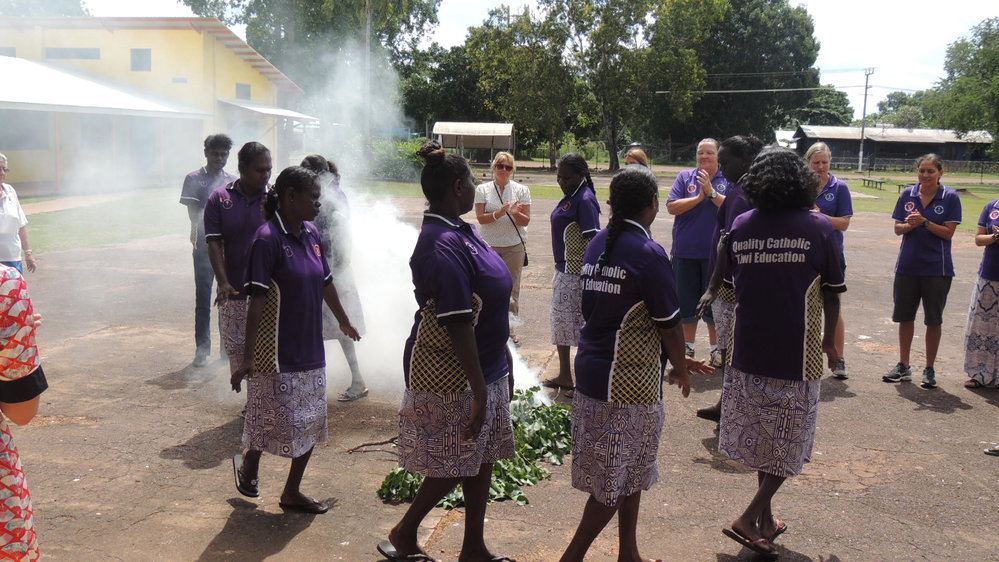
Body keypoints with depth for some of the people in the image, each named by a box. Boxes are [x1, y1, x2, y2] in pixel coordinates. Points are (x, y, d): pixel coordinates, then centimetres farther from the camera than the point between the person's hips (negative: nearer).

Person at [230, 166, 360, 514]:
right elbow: (257, 300, -20)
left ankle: (292, 493, 28)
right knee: (272, 420, 6)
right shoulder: (268, 238, -17)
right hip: (277, 353, -7)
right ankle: (248, 460, 38)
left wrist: (344, 322, 28)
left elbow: (326, 283, 17)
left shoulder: (311, 234, 4)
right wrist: (247, 358, -21)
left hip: (310, 350, 7)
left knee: (310, 423, 13)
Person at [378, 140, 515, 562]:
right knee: (453, 465, 5)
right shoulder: (443, 246, -24)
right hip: (452, 375, -10)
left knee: (481, 458, 17)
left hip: (484, 366, 10)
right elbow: (456, 325, -27)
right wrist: (480, 390, -24)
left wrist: (503, 361, 19)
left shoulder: (460, 231, 7)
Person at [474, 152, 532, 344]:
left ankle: (510, 329, 15)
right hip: (489, 245, 0)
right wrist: (499, 213, -23)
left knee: (512, 288, 5)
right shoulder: (482, 189, 1)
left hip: (514, 246, 0)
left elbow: (525, 221, -1)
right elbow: (480, 218, -7)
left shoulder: (521, 190, 2)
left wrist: (515, 213, -22)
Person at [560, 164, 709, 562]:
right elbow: (668, 324, -11)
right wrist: (681, 369, 8)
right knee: (616, 482, 6)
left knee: (631, 473, 20)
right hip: (629, 383, -8)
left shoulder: (596, 246, 7)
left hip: (591, 375, 8)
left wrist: (671, 357, 17)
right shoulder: (648, 253, -16)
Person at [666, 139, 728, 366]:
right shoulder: (685, 177, 5)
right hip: (685, 251, 2)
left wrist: (711, 192, -18)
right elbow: (672, 207, -5)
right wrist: (699, 198, -13)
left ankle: (716, 349, 21)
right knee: (686, 302, 11)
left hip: (714, 253, -2)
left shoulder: (728, 180, 1)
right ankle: (687, 348, 25)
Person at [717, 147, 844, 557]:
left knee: (760, 435, 19)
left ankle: (766, 520, 31)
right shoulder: (819, 228, -8)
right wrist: (829, 340, 14)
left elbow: (732, 284, 6)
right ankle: (749, 518, 3)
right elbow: (831, 293, -1)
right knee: (789, 442, 11)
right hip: (797, 352, -3)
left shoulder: (740, 226, -1)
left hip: (749, 349, 4)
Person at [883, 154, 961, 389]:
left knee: (933, 320, 6)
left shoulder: (950, 197, -6)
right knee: (905, 316, 10)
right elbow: (897, 229, 3)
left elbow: (948, 232, -10)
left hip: (937, 268, -3)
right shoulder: (908, 194, 3)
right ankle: (903, 366, 23)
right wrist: (909, 225, -17)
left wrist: (924, 222, -21)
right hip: (908, 266, 3)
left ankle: (929, 369, 18)